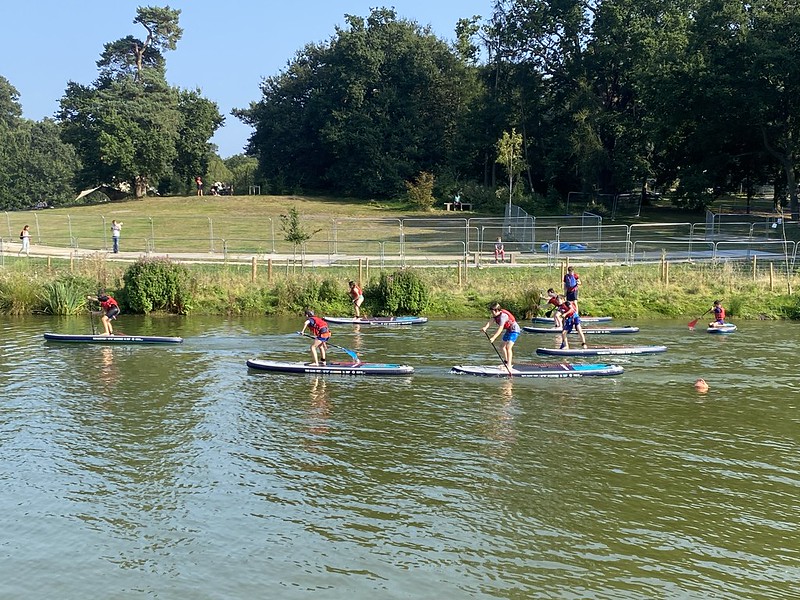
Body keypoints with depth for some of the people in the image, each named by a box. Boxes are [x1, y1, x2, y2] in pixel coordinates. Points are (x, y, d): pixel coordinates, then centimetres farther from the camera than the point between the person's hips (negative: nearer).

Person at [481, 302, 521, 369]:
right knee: (503, 347, 16)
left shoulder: (503, 316, -30)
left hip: (514, 330, -10)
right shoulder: (495, 315, -3)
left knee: (508, 347, -21)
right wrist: (485, 327, -39)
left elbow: (500, 329, -37)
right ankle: (506, 361, 34)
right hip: (508, 330, 10)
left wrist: (493, 338, -44)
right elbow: (490, 321, -18)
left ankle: (509, 365, -22)